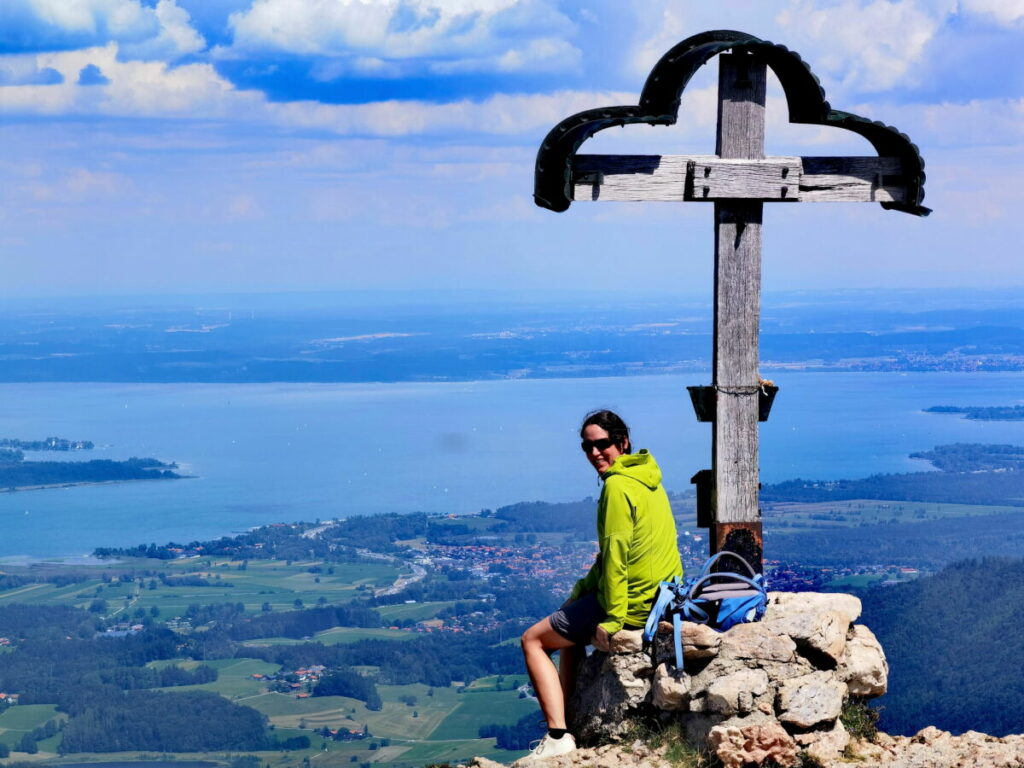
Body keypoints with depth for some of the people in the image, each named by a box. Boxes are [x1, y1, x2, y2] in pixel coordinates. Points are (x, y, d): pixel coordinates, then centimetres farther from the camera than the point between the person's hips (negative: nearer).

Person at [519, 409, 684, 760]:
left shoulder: (618, 486, -17)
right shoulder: (647, 477, 13)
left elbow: (616, 554, -21)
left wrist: (612, 619, -20)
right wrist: (584, 587, 15)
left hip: (633, 602, -9)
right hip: (662, 596, 9)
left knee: (534, 639, 3)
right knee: (570, 618, 32)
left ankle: (558, 735, -7)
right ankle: (567, 720, 31)